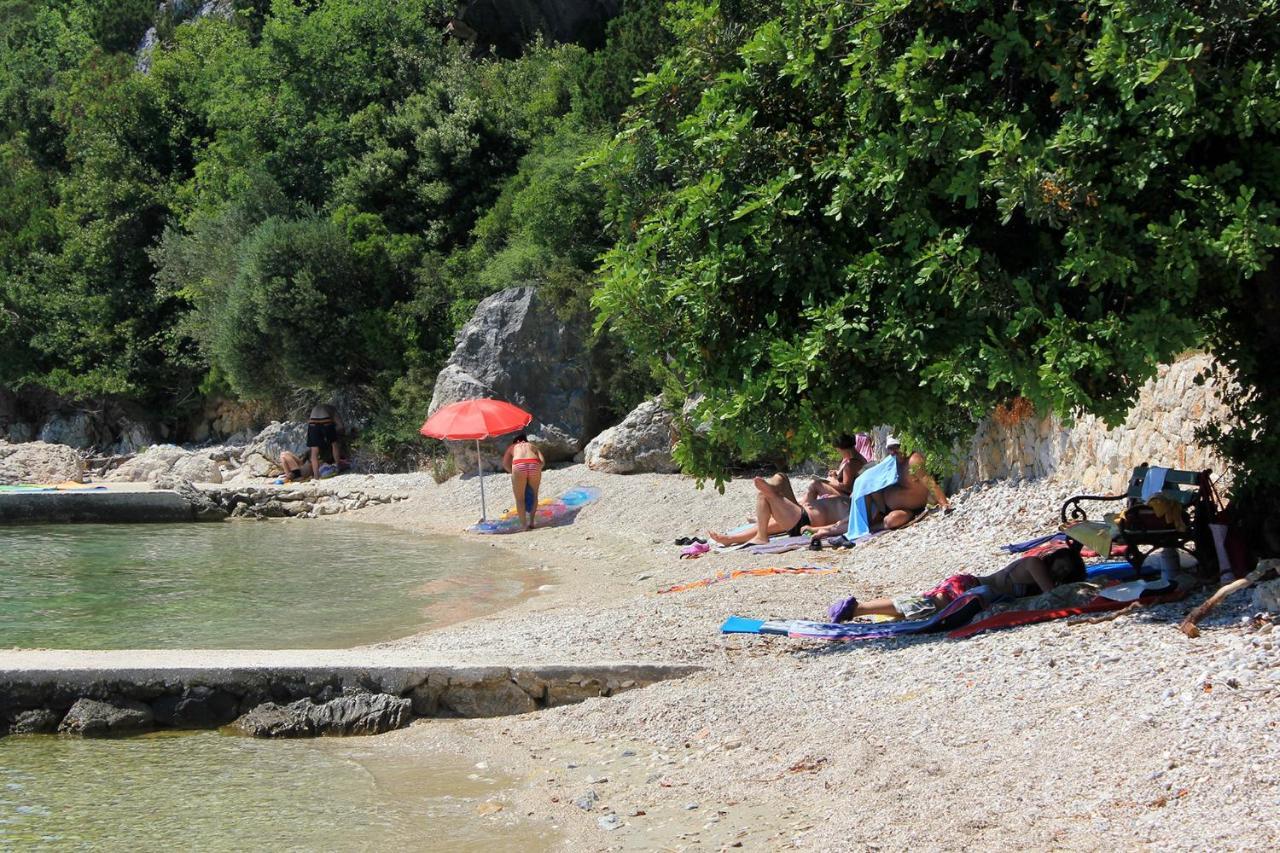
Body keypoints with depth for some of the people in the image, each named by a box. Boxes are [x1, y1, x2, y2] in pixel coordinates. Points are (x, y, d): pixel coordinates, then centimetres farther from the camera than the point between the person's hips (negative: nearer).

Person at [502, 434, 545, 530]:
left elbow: (505, 463, 14)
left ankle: (524, 525, 8)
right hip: (534, 465, 2)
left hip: (519, 466, -2)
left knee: (520, 498, 12)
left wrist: (513, 473, 22)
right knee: (533, 496, 24)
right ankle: (531, 521, 21)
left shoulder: (513, 447, 30)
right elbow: (542, 461, 14)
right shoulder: (533, 446, 33)